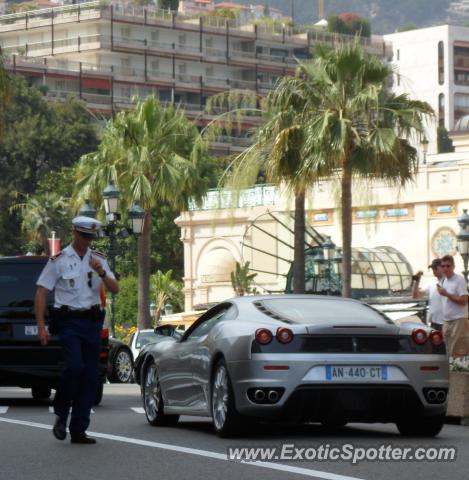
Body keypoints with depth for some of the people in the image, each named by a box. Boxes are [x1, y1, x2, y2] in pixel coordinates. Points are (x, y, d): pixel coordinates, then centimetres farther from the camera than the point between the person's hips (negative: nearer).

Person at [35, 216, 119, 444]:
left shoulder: (98, 260, 13)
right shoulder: (59, 260, 1)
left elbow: (115, 289, 7)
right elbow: (41, 293, 0)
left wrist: (102, 273, -13)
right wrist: (41, 326, -8)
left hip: (92, 322, 5)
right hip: (69, 321, -5)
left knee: (90, 375, 2)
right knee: (74, 367, -22)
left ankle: (78, 430, 7)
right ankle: (61, 415, 1)